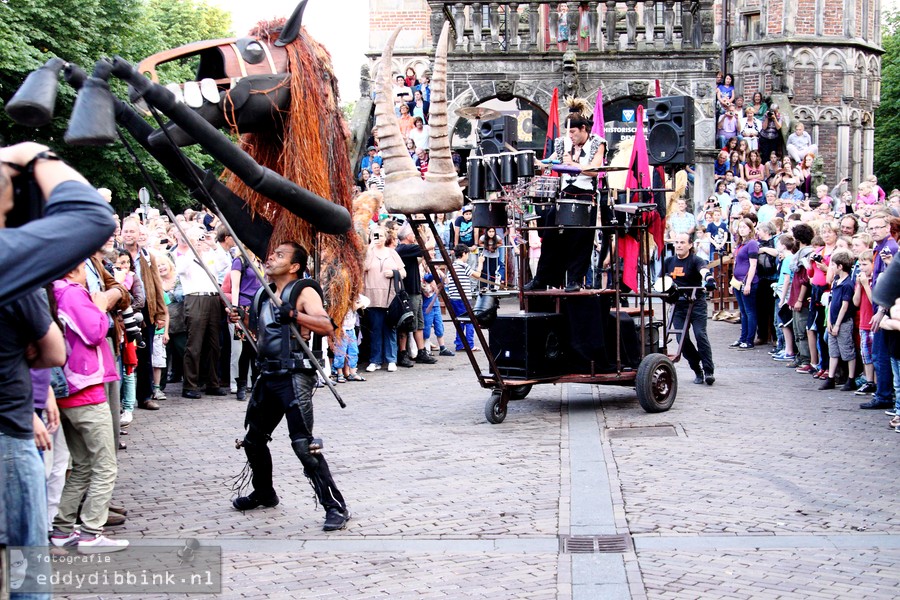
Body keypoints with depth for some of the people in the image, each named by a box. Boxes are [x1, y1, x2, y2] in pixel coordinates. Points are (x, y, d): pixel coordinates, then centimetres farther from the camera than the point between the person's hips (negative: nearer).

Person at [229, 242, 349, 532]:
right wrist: (239, 319, 13)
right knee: (253, 439, 19)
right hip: (268, 375, 9)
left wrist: (293, 314, -34)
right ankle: (264, 493, 40)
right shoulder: (263, 295, 16)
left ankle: (335, 506, -11)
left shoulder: (304, 292, -8)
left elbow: (326, 326, -22)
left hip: (295, 377, -9)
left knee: (304, 444, -16)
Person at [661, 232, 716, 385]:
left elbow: (703, 270, -26)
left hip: (696, 303, -4)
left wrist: (709, 279, -48)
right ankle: (697, 371, 10)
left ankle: (709, 371, -7)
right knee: (682, 338, -3)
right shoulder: (669, 261, 10)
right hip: (678, 304, 4)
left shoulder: (695, 260, -6)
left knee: (700, 334, -13)